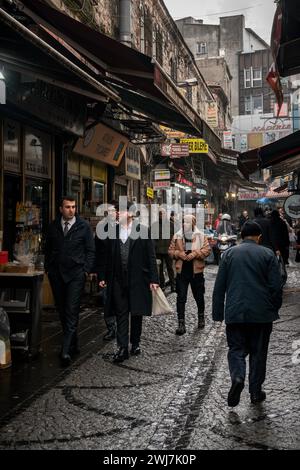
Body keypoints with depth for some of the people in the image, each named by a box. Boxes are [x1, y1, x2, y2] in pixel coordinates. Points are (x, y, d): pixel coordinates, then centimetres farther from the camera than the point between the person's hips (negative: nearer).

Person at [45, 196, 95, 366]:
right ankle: (73, 345, 22)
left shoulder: (83, 226, 0)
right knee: (63, 311, 9)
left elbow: (91, 250, 2)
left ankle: (66, 350, -11)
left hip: (76, 274, -4)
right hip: (56, 274, 4)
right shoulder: (53, 226, 9)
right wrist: (48, 268, 7)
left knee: (72, 312, -10)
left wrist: (86, 270, -6)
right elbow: (48, 249, 16)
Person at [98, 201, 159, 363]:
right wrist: (102, 276, 5)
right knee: (121, 314, 2)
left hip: (138, 279, -1)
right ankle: (122, 348, 4)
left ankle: (135, 343, 26)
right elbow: (106, 256, 8)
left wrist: (153, 279, -6)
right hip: (118, 280, 2)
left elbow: (150, 256, -3)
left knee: (137, 313, 10)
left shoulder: (143, 230, -3)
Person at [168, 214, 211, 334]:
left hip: (196, 271, -1)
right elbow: (171, 250, 7)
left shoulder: (200, 236, -1)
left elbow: (207, 250, -7)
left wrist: (195, 253, -20)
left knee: (199, 296, 15)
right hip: (181, 271, 1)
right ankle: (181, 323, 1)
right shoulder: (177, 236, 4)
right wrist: (178, 253, -12)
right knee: (181, 298, -2)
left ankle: (201, 317, 38)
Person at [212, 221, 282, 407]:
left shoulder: (229, 253, 3)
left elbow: (219, 286, 2)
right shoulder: (268, 254, -1)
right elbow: (276, 286, -4)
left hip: (235, 313, 0)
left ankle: (237, 377, -16)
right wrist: (274, 310, 9)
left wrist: (218, 314, 8)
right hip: (261, 314, 0)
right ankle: (256, 391, 18)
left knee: (236, 349, 10)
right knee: (258, 351, 12)